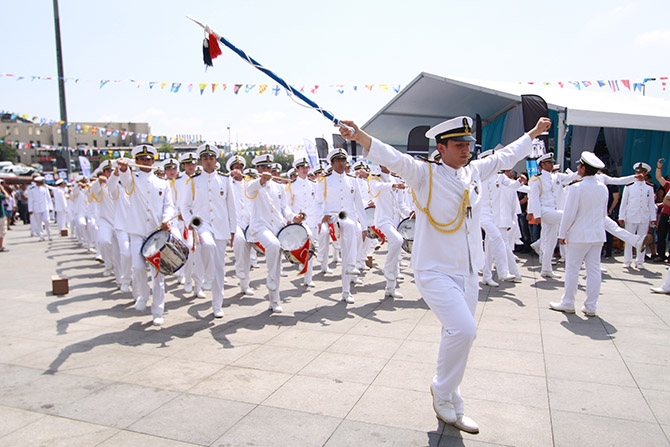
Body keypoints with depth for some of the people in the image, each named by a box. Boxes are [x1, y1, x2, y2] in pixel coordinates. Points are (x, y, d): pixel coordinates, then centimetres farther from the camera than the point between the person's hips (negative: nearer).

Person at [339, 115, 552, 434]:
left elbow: (504, 156, 27)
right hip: (435, 272, -7)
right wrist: (360, 137, -43)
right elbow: (393, 158, -26)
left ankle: (451, 410, 32)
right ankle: (442, 392, 5)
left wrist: (533, 134, 39)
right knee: (463, 330, -23)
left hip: (468, 274, 7)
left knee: (458, 337, 13)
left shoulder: (473, 172, 10)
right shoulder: (425, 174, -9)